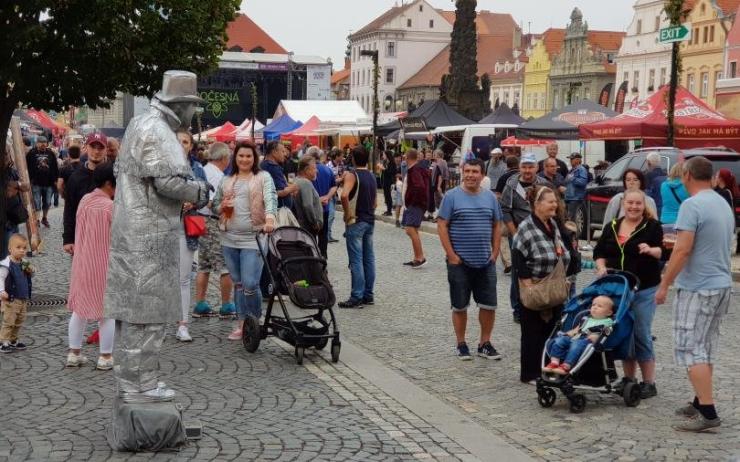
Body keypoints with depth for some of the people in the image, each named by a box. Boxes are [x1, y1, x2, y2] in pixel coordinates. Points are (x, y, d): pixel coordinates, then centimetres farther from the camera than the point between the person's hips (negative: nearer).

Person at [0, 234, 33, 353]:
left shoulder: (24, 264, 8)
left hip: (23, 299, 7)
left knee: (18, 323, 15)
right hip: (11, 300, -7)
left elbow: (29, 277, 23)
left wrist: (30, 271, 0)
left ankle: (13, 340, 26)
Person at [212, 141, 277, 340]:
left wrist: (269, 218, -33)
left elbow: (271, 198, -13)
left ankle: (255, 320, 8)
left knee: (250, 283, -12)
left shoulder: (263, 177, 2)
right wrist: (223, 206, -3)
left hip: (253, 238, -5)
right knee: (238, 283, 11)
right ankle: (242, 322, 20)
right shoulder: (226, 181, 15)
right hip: (230, 238, 5)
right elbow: (215, 206, 21)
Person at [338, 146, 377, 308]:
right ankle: (368, 295, 16)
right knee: (369, 258, 11)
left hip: (356, 221, -8)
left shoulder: (352, 175, -11)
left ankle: (357, 297, -6)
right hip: (370, 220, 8)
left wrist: (347, 213, -18)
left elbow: (344, 195, -29)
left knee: (356, 260, -6)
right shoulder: (372, 176, 13)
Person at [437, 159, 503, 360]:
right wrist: (451, 255, -11)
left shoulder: (490, 197, 7)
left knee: (489, 304, 6)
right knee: (460, 306, 6)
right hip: (460, 262, -3)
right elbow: (442, 226, -7)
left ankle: (485, 344, 20)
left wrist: (494, 253, 5)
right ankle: (461, 344, 19)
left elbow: (497, 226, 13)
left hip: (485, 262, 4)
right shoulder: (452, 196, -5)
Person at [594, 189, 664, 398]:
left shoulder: (652, 226, -2)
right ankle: (628, 378, 21)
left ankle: (649, 383, 4)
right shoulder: (611, 227, 11)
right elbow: (599, 252, 15)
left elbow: (662, 252, -11)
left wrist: (651, 250, -32)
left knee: (641, 334, -5)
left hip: (644, 289, -4)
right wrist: (601, 267, -4)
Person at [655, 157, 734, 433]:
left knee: (691, 350, -6)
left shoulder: (692, 205, -16)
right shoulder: (724, 205, 12)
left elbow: (683, 249, -21)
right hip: (722, 285, 9)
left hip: (697, 287, -9)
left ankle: (708, 413, -8)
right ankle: (700, 402, 23)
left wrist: (664, 285, -15)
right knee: (706, 348, 16)